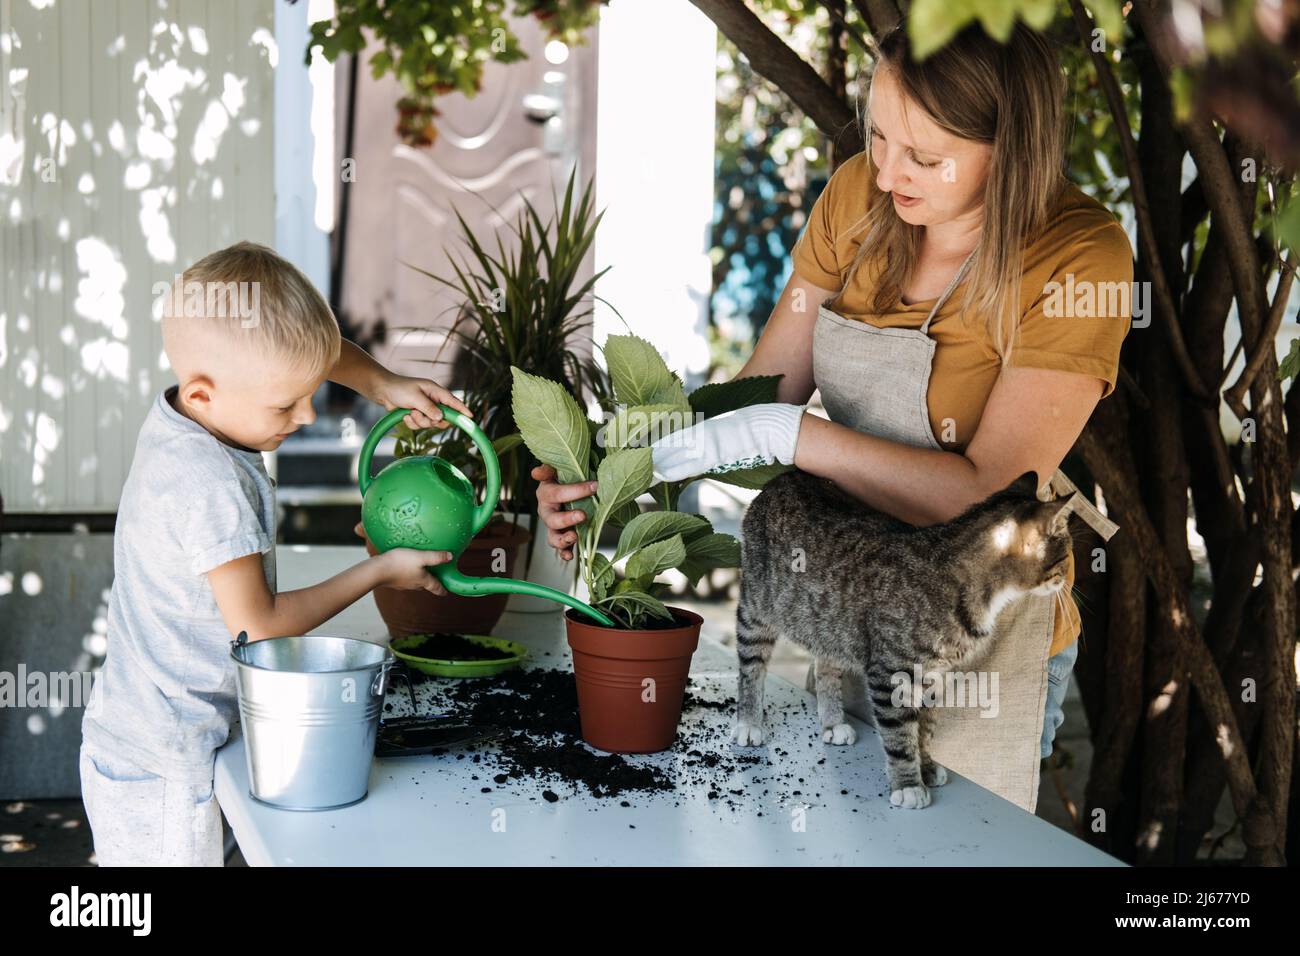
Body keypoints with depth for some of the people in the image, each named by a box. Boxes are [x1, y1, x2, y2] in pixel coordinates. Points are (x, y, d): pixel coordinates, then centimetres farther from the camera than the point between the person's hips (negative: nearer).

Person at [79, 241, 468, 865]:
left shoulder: (177, 414, -1)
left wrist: (383, 385, 4)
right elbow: (258, 626, -20)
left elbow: (302, 347, 17)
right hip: (163, 771, -9)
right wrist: (379, 571, -11)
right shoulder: (214, 486, -28)